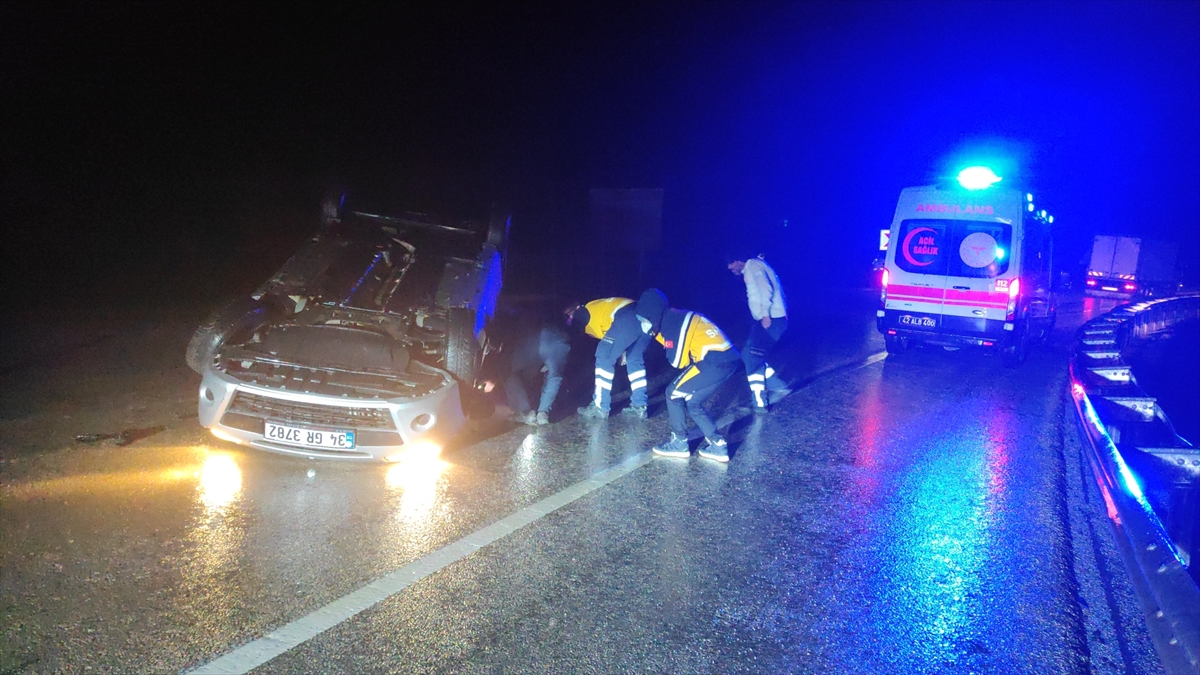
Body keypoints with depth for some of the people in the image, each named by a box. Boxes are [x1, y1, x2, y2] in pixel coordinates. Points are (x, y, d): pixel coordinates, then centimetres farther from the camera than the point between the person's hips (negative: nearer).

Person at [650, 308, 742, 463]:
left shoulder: (669, 322, -5)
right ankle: (718, 445, 16)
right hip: (728, 358, 9)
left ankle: (679, 443, 12)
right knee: (692, 402, 17)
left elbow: (677, 361, -8)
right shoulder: (677, 317, 22)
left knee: (674, 393, 4)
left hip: (715, 361, -9)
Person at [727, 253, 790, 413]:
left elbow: (766, 289, -22)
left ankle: (759, 404, -7)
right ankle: (779, 387, 17)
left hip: (770, 320, -10)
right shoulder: (754, 266, 22)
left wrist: (765, 314, -24)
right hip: (770, 319, 10)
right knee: (748, 355, 14)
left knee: (752, 359, -9)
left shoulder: (753, 265, -8)